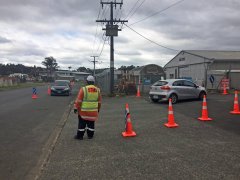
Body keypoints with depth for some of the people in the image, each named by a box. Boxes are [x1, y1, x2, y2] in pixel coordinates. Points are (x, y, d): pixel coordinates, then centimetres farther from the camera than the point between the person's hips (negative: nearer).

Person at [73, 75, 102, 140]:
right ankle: (90, 135, 21)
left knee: (82, 124, 6)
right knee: (91, 124, 13)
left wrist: (76, 108, -4)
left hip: (83, 111, -3)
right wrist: (98, 109, 21)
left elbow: (78, 100, -11)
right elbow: (99, 101, 10)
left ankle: (80, 136, 13)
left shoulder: (83, 89, -10)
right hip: (93, 111, 3)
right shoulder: (97, 90, 3)